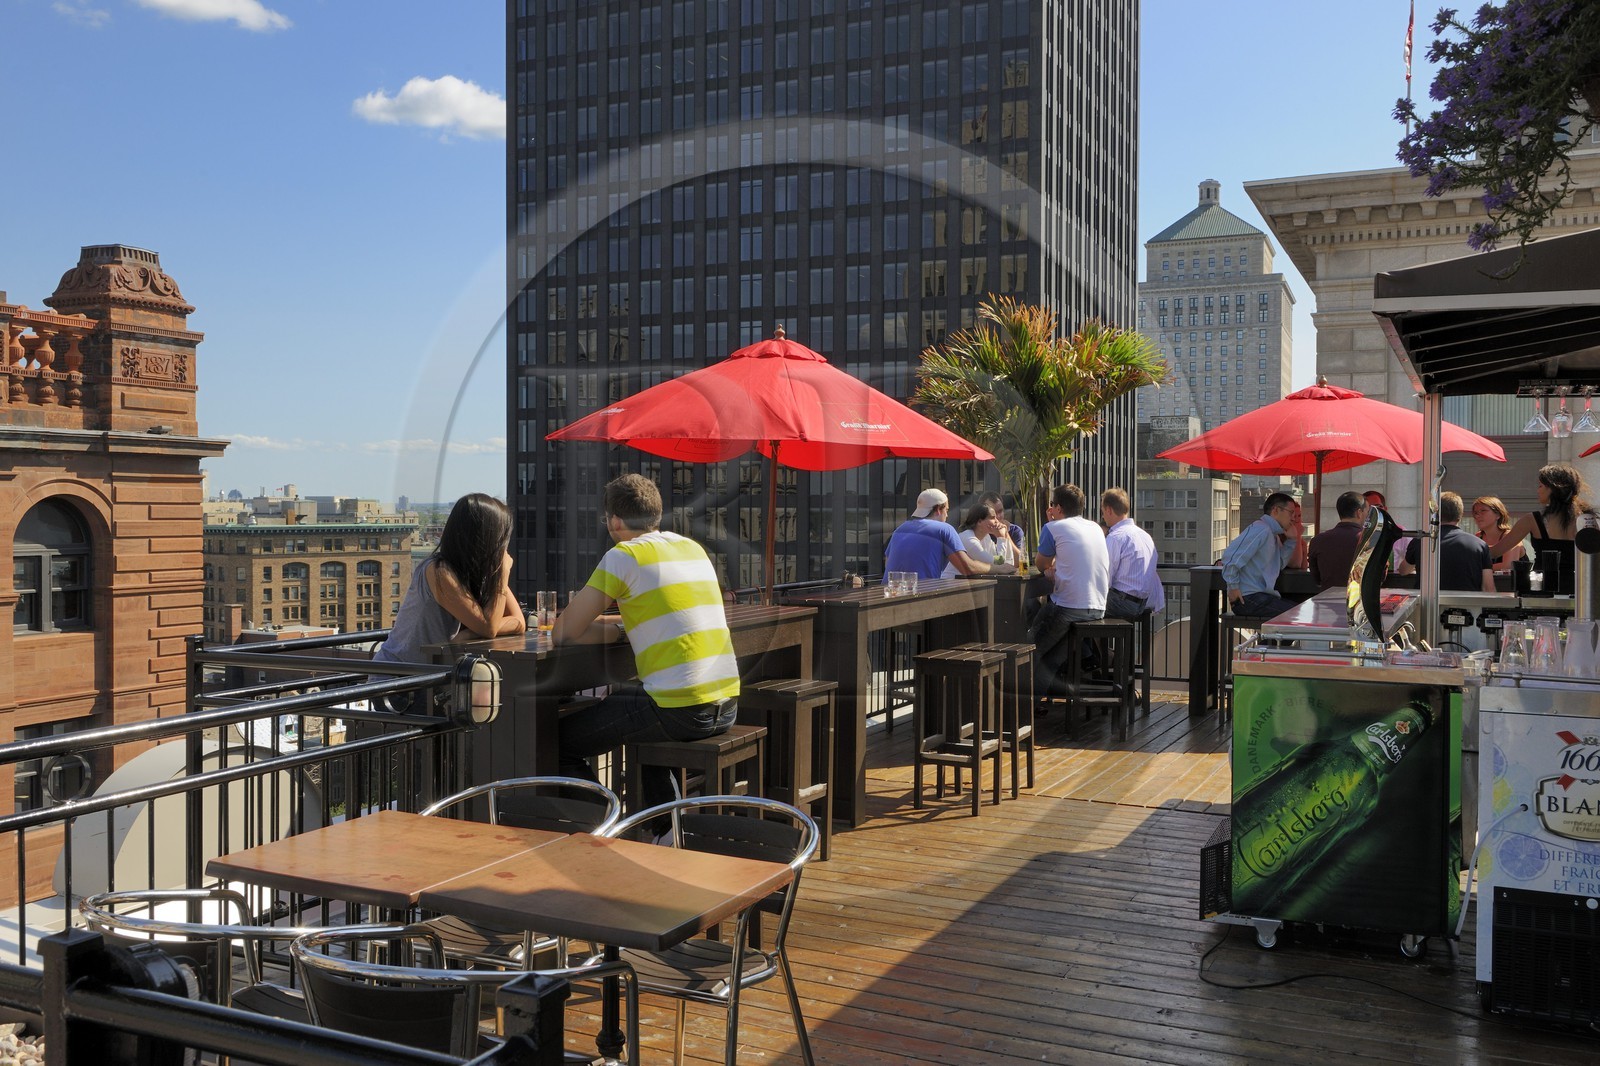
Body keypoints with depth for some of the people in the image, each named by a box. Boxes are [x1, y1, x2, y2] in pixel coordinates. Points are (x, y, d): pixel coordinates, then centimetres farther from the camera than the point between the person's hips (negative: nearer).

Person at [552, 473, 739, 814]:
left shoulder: (624, 555, -6)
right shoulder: (694, 548, 15)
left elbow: (563, 633, -5)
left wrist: (616, 631, 12)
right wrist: (623, 625, 20)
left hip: (678, 710, -8)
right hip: (727, 706, 8)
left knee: (560, 741, 8)